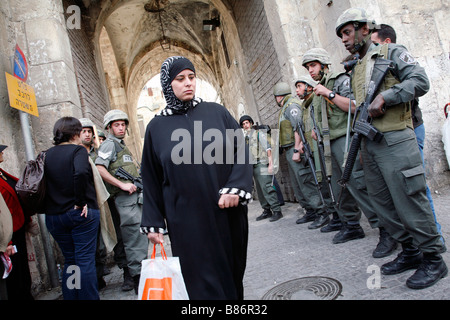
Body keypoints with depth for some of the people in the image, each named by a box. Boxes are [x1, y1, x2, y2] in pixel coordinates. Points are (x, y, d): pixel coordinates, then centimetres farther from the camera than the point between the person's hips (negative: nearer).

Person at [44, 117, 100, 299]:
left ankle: (70, 297, 23)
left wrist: (51, 207, 11)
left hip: (54, 216, 6)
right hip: (81, 214, -6)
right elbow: (81, 173, -26)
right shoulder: (77, 150, -8)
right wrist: (80, 202, -18)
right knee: (85, 260, 2)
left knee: (69, 260, 17)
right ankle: (88, 297, 8)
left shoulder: (47, 155, 9)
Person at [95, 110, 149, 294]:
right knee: (136, 240, -10)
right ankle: (140, 281, -5)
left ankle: (129, 279, 24)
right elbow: (99, 169, -18)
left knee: (133, 239, 14)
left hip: (134, 197, 10)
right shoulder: (109, 144, -5)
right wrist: (122, 184, -20)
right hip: (125, 198, -10)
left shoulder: (122, 146, 25)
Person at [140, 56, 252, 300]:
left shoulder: (216, 112, 5)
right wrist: (153, 223, 5)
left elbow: (241, 149, 1)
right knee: (203, 280, 0)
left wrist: (235, 188, -14)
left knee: (232, 270, 14)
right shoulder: (156, 127, 4)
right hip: (186, 220, -1)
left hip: (227, 213, 2)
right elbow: (151, 180, 6)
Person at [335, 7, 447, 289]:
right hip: (369, 144, 8)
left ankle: (433, 260, 8)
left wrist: (385, 97, -19)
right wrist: (358, 144, 18)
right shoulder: (356, 69, 22)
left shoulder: (392, 52, 1)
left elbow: (420, 81, -10)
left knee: (409, 200, -7)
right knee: (383, 202, 10)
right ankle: (411, 251, 23)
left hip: (394, 140, -8)